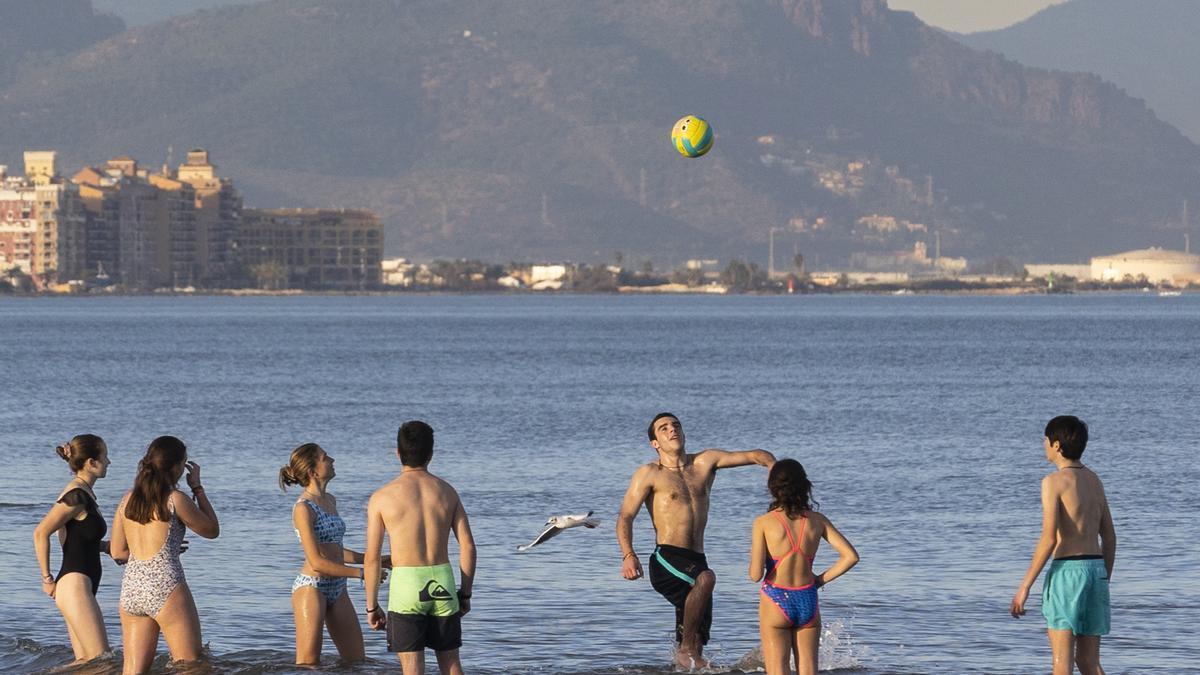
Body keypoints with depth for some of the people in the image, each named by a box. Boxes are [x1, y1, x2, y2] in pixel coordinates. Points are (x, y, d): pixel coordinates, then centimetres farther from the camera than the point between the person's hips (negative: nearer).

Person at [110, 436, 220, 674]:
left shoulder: (128, 500, 9)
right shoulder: (175, 500, -8)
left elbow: (117, 551, 16)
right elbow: (212, 530, 5)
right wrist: (197, 487, 11)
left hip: (131, 589, 6)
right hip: (165, 587, -6)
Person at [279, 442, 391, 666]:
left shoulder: (330, 501, 12)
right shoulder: (303, 508, -14)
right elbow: (316, 562, -18)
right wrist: (361, 572, -15)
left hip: (337, 589, 8)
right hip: (311, 586, -8)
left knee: (356, 660, 9)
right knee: (308, 664, -6)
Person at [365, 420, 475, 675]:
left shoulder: (382, 497, -4)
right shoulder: (447, 491, 4)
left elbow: (372, 557, -4)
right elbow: (468, 546, 3)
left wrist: (371, 606, 5)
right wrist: (465, 593, 13)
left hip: (406, 586, -3)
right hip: (442, 583, 3)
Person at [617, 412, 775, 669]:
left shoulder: (705, 463, 14)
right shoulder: (649, 474, 2)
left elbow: (755, 456, 14)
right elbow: (625, 517, -5)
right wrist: (628, 555, -22)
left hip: (696, 562, 5)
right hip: (666, 560, -5)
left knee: (696, 646, 4)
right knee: (706, 578, -36)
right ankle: (685, 649, -26)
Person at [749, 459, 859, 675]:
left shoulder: (764, 523, -8)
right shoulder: (817, 521, 1)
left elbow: (756, 574, -13)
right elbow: (850, 556, -3)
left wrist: (754, 569, 10)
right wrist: (820, 580, 6)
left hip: (776, 602, -3)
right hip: (808, 601, 3)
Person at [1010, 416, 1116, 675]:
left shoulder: (1054, 481, -8)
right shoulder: (1093, 480, 14)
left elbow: (1049, 539, -16)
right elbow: (1109, 537, 17)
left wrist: (1025, 586, -13)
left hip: (1067, 569, -7)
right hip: (1096, 569, 7)